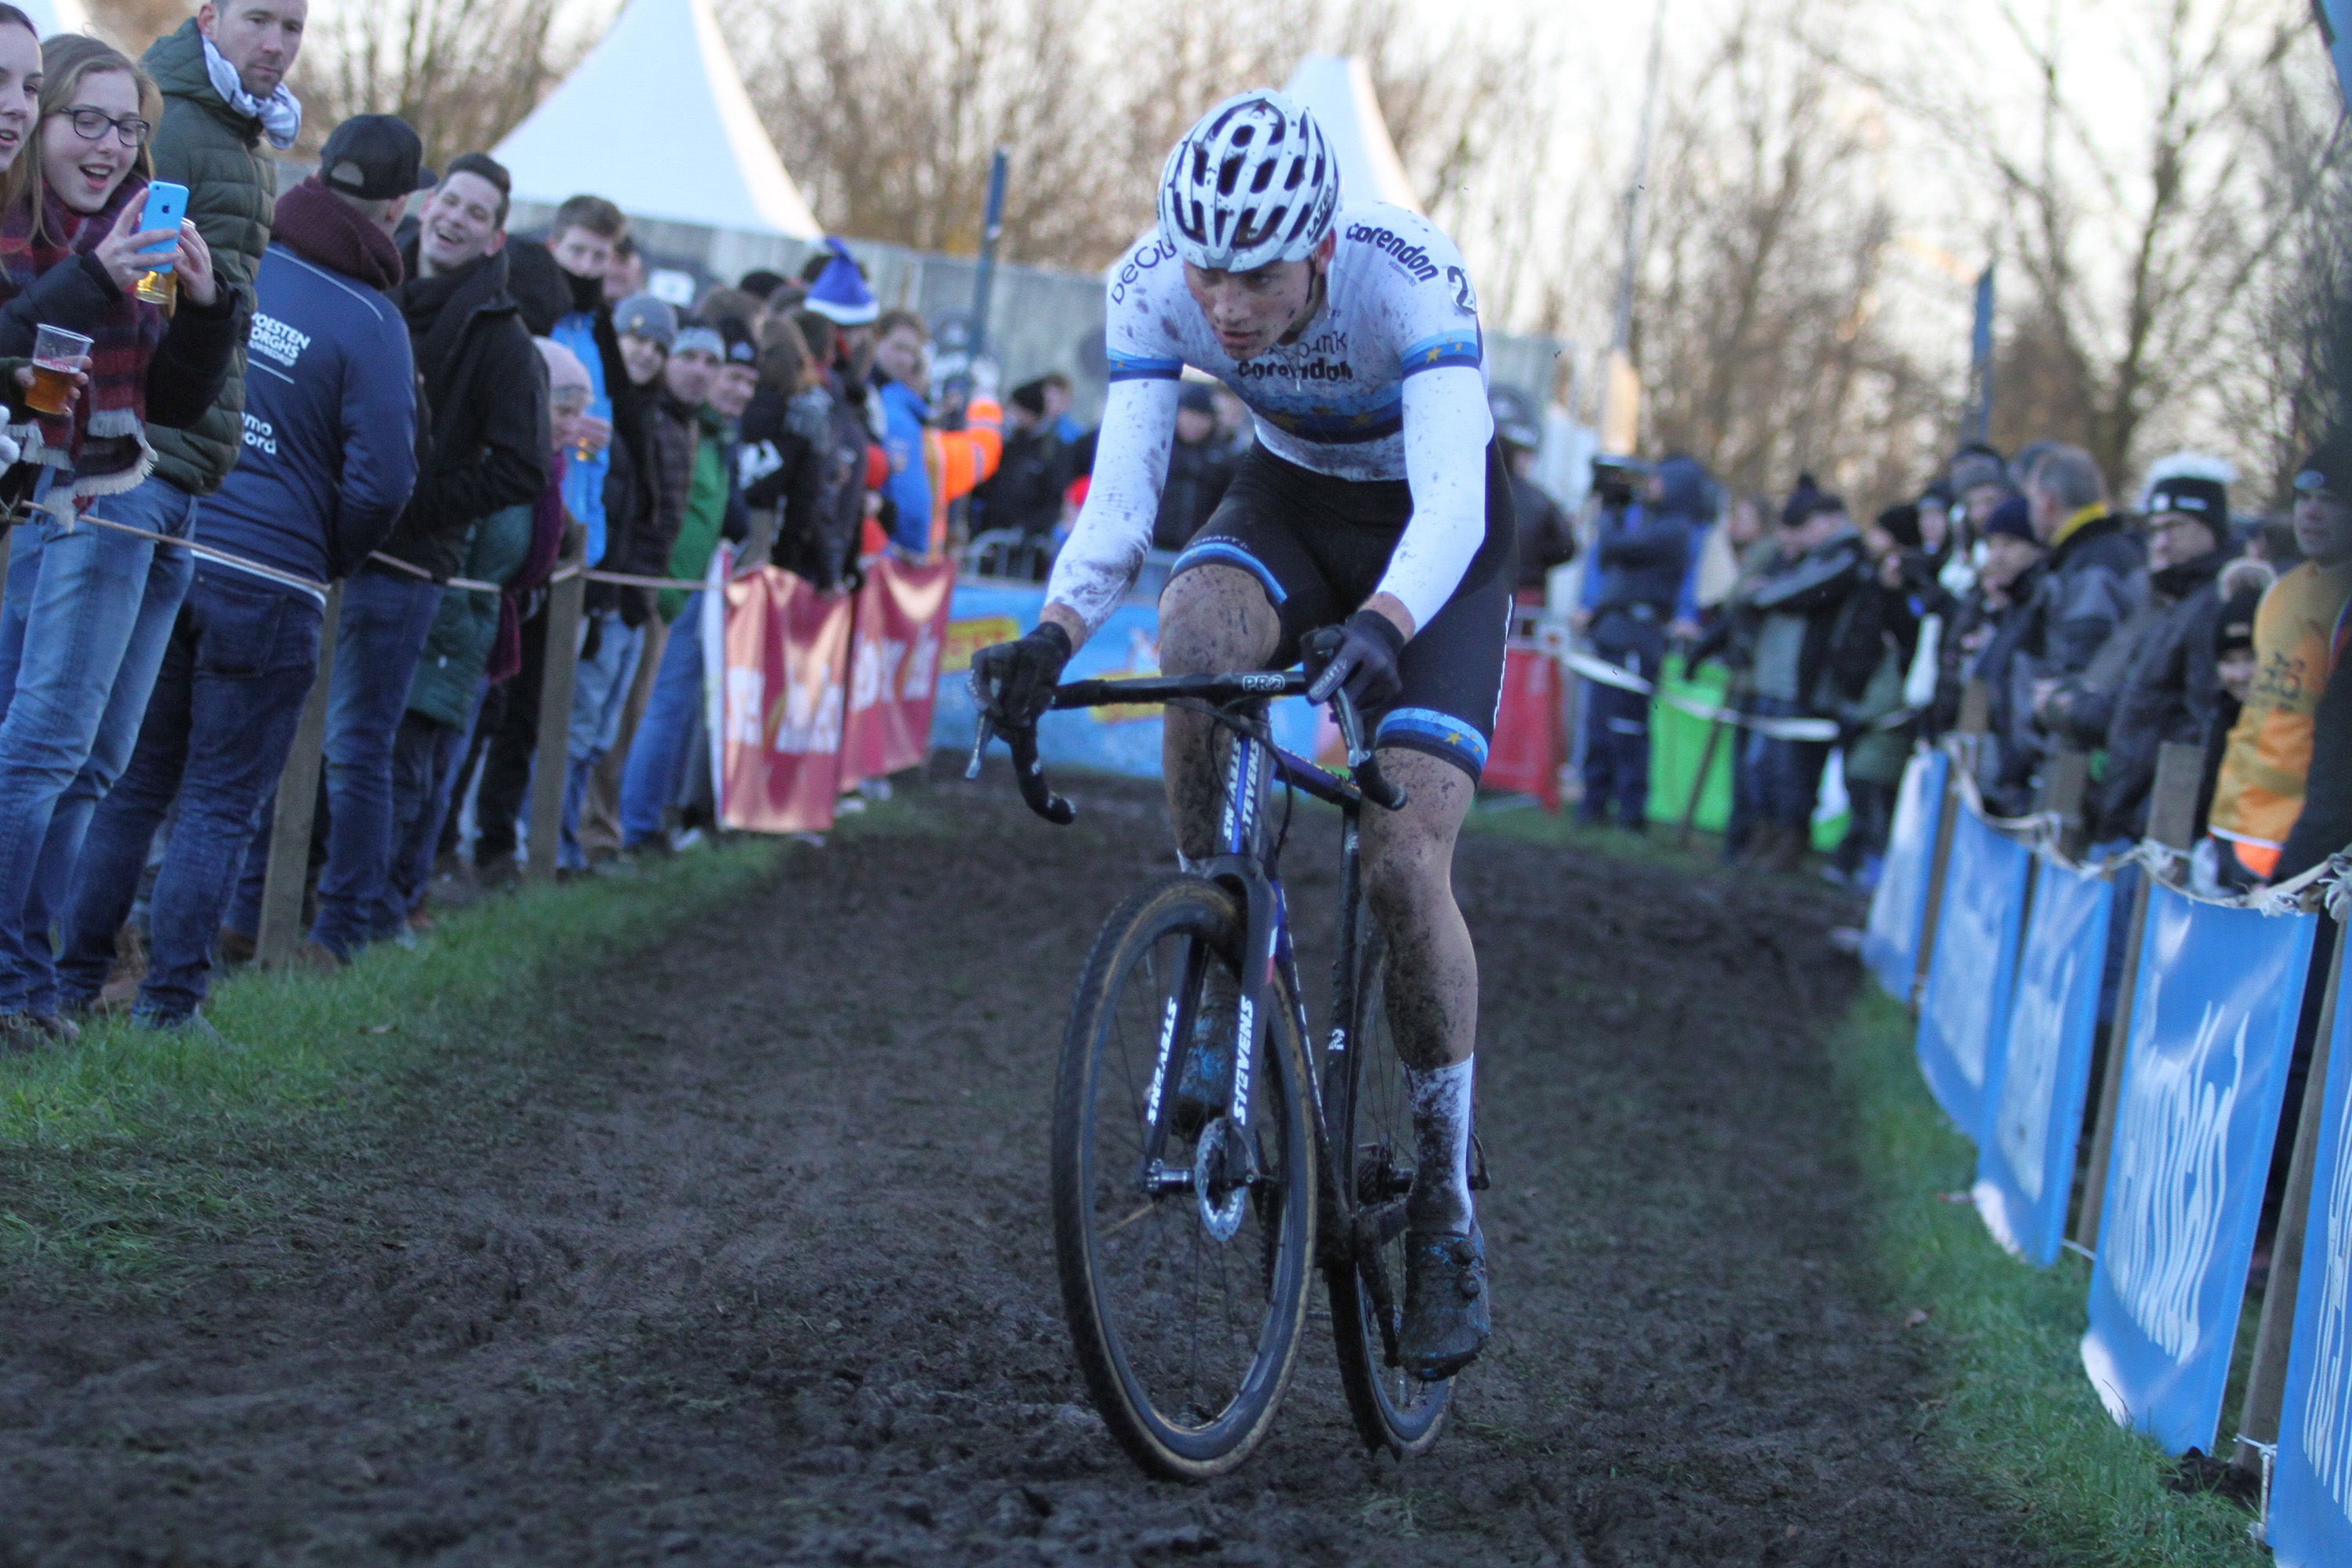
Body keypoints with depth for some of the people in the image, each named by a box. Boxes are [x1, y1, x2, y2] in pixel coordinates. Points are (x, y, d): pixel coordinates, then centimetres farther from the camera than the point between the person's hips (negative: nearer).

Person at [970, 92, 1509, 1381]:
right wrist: (1053, 634, -46)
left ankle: (1446, 1212, -2)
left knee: (1403, 863, -17)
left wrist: (1380, 628, -64)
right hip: (1291, 499, 3)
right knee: (1190, 642, -33)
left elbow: (1452, 498, -45)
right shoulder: (1153, 286, -25)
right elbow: (1122, 492, -28)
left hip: (1434, 539, -3)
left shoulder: (1409, 277, -36)